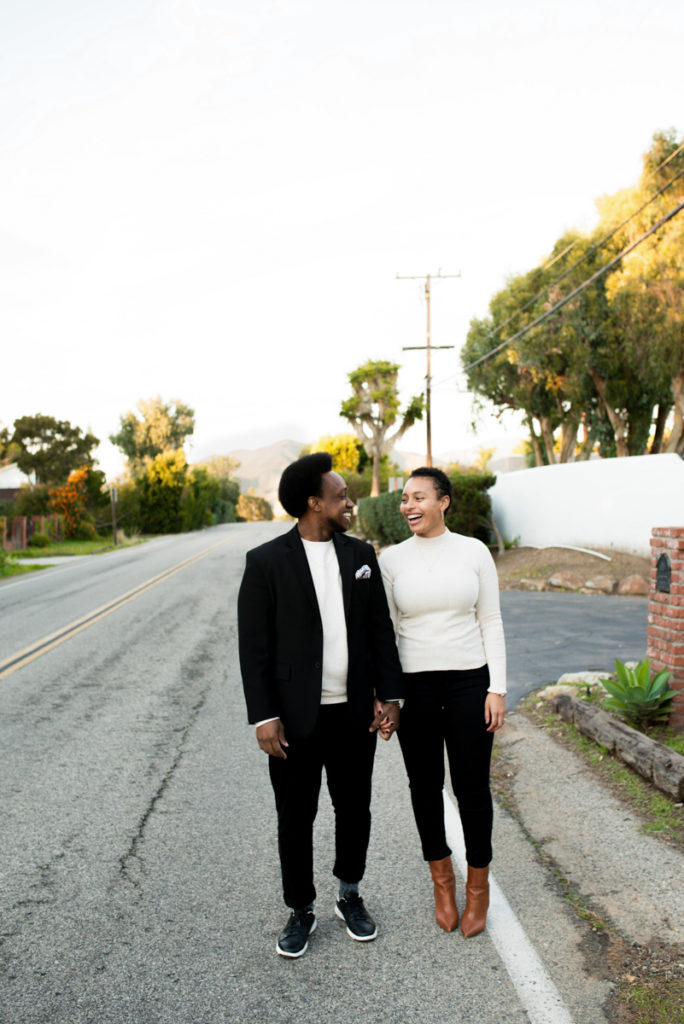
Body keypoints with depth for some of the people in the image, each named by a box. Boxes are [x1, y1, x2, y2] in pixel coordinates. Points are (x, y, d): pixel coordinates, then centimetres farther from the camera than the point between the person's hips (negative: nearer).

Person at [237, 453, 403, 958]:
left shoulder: (361, 555, 4)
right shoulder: (266, 562, -9)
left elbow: (381, 631, 7)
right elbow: (254, 647, -8)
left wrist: (390, 695, 1)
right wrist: (264, 717, -12)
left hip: (355, 713, 4)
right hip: (295, 720, -3)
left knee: (355, 810, 17)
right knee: (295, 820, 11)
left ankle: (350, 896, 40)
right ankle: (302, 911, 32)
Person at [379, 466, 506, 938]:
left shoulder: (474, 551, -1)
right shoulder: (392, 558, 0)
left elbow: (491, 622, 1)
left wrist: (497, 688, -4)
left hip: (468, 680, -1)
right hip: (413, 686, 1)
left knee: (472, 786, 6)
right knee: (425, 785, 12)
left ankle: (478, 884, 30)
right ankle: (442, 879, 35)